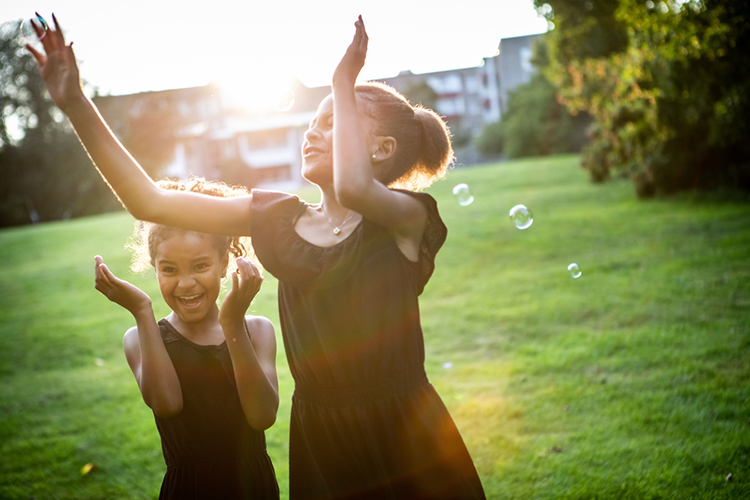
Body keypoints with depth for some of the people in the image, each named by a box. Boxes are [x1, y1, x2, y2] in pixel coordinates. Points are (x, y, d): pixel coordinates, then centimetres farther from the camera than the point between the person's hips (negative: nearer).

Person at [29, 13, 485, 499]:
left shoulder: (405, 217, -8)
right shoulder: (280, 217, 4)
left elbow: (353, 189, -33)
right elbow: (150, 202, -1)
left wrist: (343, 82, -18)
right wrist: (77, 105, -6)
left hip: (405, 440, -3)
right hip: (317, 439, 4)